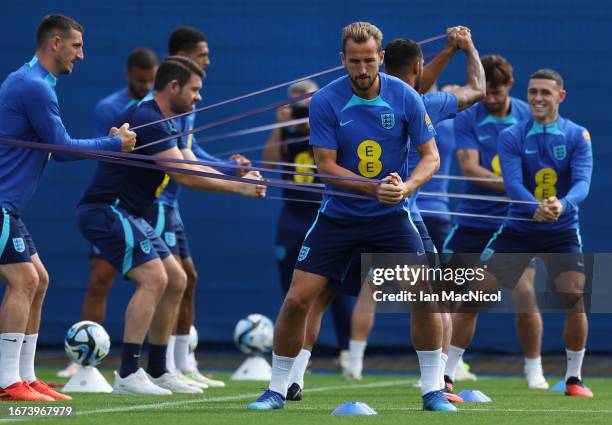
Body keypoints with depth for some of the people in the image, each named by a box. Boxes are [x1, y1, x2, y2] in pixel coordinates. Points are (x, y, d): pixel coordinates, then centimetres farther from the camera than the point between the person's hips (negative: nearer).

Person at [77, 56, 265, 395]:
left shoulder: (166, 124, 15)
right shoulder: (147, 120, -19)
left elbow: (194, 167, 12)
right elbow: (183, 175, -24)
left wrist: (238, 180, -5)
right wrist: (238, 187, -18)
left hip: (126, 214, 11)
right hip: (105, 210, -11)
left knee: (175, 281, 10)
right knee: (153, 278, -21)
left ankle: (157, 372, 15)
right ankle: (128, 376, -22)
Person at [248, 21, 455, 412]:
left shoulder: (405, 97, -8)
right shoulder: (325, 102, -11)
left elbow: (431, 155, -4)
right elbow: (326, 166, -13)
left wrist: (408, 186, -25)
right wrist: (375, 188, -27)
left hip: (390, 218, 0)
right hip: (337, 216, 0)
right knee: (298, 298, -7)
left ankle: (433, 391, 2)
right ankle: (277, 390, 9)